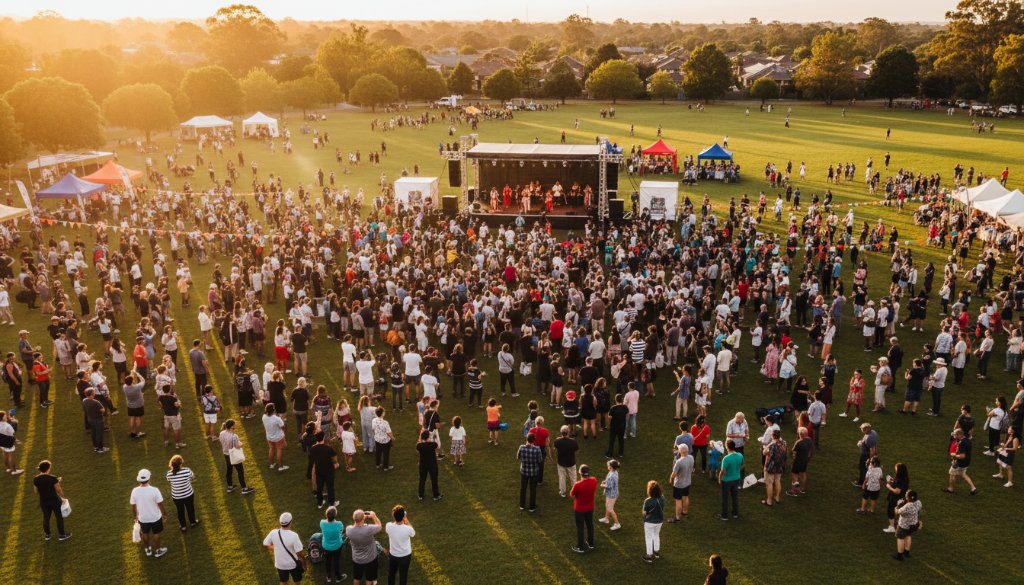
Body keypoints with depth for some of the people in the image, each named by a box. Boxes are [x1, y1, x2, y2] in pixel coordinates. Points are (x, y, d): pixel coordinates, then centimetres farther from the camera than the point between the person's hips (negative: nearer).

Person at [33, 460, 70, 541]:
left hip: (43, 502, 4)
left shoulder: (36, 479, -12)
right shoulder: (53, 478, -25)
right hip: (54, 501, -4)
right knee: (59, 517, 15)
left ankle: (47, 534, 39)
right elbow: (58, 490, -16)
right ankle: (62, 534, 27)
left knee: (46, 517, 23)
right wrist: (63, 497, 0)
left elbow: (36, 491, 0)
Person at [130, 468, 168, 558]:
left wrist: (134, 515, 13)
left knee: (145, 533, 26)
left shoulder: (135, 491, -19)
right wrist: (163, 512, 3)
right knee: (156, 533, 20)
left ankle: (148, 550, 44)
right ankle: (158, 551, 35)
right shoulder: (154, 490, -27)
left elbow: (133, 506, -5)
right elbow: (160, 503, -16)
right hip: (155, 517, -2)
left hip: (142, 518, 3)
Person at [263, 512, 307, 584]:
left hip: (280, 564, 3)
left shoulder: (273, 533, -20)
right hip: (293, 564, -3)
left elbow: (265, 544, -1)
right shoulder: (294, 536, -31)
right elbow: (300, 553, -26)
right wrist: (304, 565, -9)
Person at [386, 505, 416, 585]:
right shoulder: (407, 529, -33)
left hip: (393, 555, 2)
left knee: (391, 573, 28)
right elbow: (413, 533, -8)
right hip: (405, 556, -2)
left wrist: (395, 518, -6)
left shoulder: (389, 526, -27)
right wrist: (406, 520, -12)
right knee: (403, 575, 21)